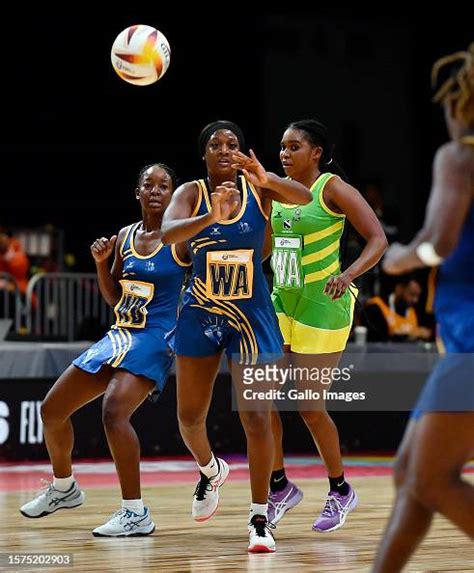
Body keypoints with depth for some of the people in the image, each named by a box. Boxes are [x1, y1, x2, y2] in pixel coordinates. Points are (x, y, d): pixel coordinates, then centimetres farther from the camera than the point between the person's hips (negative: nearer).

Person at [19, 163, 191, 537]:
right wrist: (101, 263, 1)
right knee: (52, 409, 11)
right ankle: (64, 488, 35)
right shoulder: (124, 237, 10)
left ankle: (136, 514, -24)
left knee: (114, 411, -30)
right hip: (118, 336, 8)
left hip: (154, 340, -8)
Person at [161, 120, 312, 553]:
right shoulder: (191, 193, -7)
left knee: (256, 418, -6)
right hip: (201, 315, 1)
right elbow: (168, 234, -27)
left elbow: (304, 197, -25)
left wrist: (266, 179, -44)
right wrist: (211, 217, -45)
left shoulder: (258, 187, -6)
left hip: (251, 316, -1)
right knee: (190, 415, 11)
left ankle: (259, 520, 1)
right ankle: (211, 472, 43)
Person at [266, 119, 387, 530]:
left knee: (310, 408, -4)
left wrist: (348, 275, -31)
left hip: (323, 307, -6)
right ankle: (280, 487, 12)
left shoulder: (332, 188, -11)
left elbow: (378, 240, -17)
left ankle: (340, 491, 17)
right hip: (282, 303, 6)